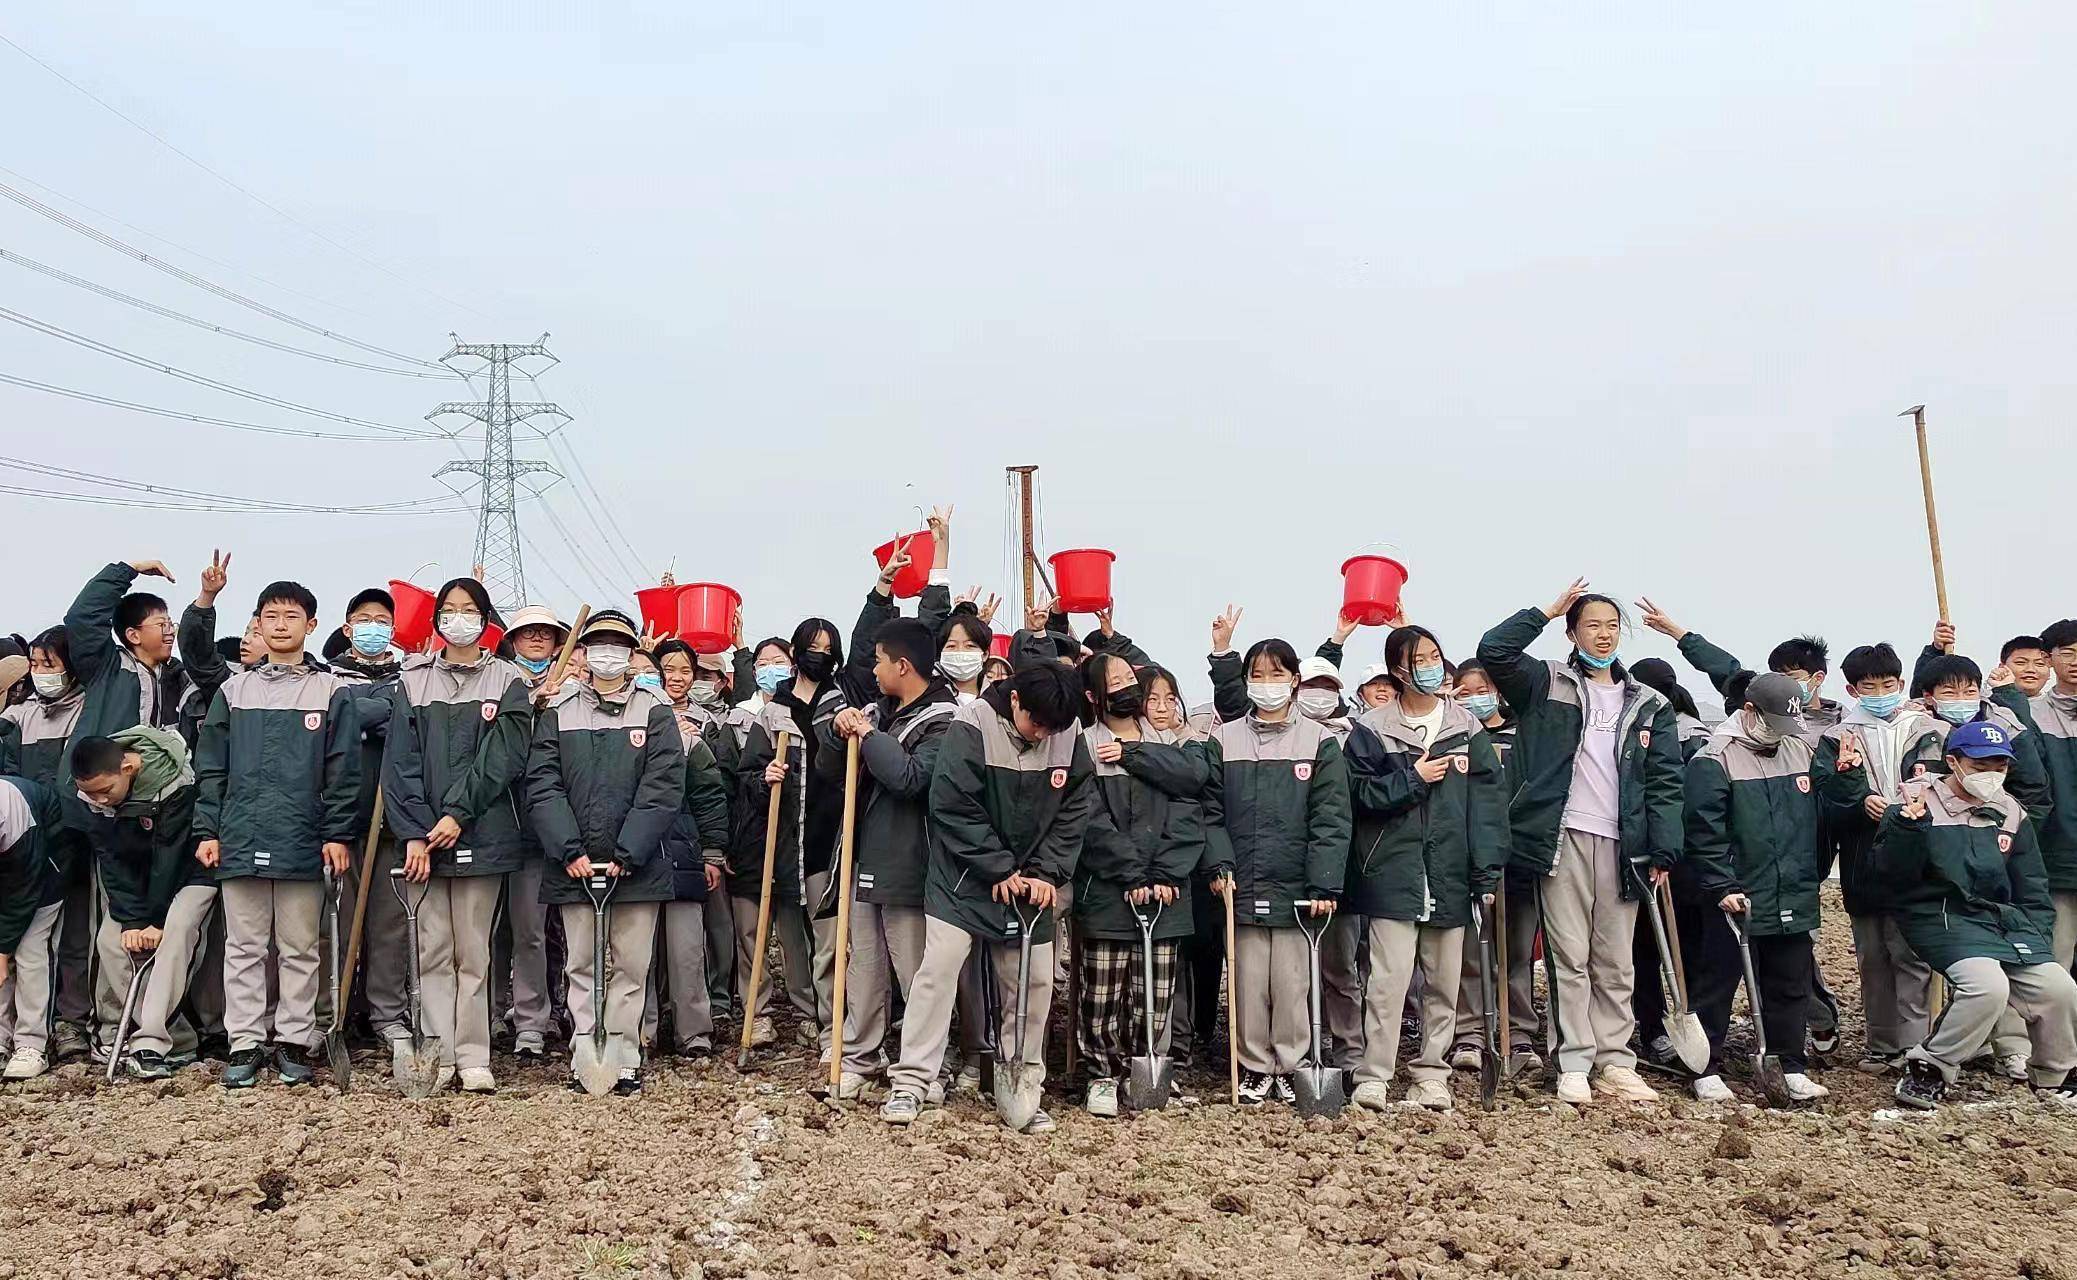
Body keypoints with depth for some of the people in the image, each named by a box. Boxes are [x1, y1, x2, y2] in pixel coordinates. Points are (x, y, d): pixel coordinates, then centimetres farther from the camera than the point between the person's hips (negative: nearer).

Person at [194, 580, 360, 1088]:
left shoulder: (332, 691, 4)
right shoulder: (233, 691, 11)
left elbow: (343, 770, 0)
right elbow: (210, 768, 10)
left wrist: (337, 834, -7)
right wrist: (207, 830, 3)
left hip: (304, 842, -2)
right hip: (240, 840, 2)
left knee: (299, 948, 5)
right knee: (244, 947, 7)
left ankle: (294, 1041, 13)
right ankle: (245, 1044, 14)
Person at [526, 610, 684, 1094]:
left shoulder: (655, 714, 3)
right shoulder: (557, 713, 7)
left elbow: (663, 788, -6)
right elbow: (543, 787, 0)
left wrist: (626, 854, -14)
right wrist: (569, 851, -12)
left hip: (637, 867, -1)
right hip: (574, 867, 1)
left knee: (630, 967, 4)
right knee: (582, 966, 7)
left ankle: (623, 1060, 12)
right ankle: (586, 1058, 14)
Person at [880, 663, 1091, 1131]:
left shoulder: (1070, 739, -5)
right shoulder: (972, 726, -18)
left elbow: (1074, 811, 0)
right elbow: (953, 806, -19)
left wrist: (1046, 873, -10)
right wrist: (1000, 870, -17)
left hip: (1029, 884, 4)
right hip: (964, 878, -4)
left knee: (1035, 980, 5)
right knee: (939, 966, -10)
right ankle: (910, 1082, -1)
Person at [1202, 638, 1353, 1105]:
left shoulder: (1319, 741, 1)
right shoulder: (1224, 740, 6)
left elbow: (1331, 819, -4)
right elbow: (1211, 811, 4)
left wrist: (1325, 884, -11)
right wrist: (1220, 865, -9)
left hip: (1297, 887, -1)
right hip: (1243, 886, 1)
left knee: (1292, 980, 3)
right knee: (1249, 979, 7)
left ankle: (1291, 1066, 18)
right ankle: (1256, 1066, 20)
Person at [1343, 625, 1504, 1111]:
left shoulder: (1466, 728, 8)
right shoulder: (1372, 729, 2)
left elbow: (1486, 801, 3)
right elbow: (1360, 795, -3)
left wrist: (1487, 871, -4)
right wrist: (1413, 778, -10)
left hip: (1449, 874, 3)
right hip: (1393, 871, -3)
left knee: (1444, 980, 9)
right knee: (1388, 979, -7)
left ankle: (1431, 1074, 20)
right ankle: (1373, 1076, -1)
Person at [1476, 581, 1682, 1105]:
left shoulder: (1650, 705, 14)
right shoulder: (1548, 684, 8)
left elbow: (1665, 782, 9)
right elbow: (1493, 650, -8)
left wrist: (1664, 851, -1)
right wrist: (1546, 612, -1)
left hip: (1620, 844, 3)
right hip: (1563, 839, -2)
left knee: (1616, 962, 8)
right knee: (1569, 957, -1)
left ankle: (1616, 1062, 15)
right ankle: (1574, 1064, 4)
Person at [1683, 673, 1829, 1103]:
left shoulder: (1802, 750, 8)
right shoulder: (1714, 760, -11)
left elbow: (1820, 818, 18)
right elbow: (1704, 832, -14)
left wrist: (1814, 875, 13)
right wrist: (1721, 887, -18)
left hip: (1794, 902, 6)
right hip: (1736, 902, -5)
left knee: (1791, 987, 13)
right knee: (1717, 985, 4)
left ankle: (1792, 1068, 24)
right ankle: (1708, 1070, 13)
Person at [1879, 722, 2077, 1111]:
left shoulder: (2010, 813, 13)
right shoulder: (1918, 802, -4)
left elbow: (2033, 890, 20)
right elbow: (1892, 872, -14)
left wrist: (2035, 939, 8)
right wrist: (1909, 825, -27)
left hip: (2004, 919, 6)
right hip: (1943, 917, -6)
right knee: (1988, 985, -29)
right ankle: (1928, 1069, -11)